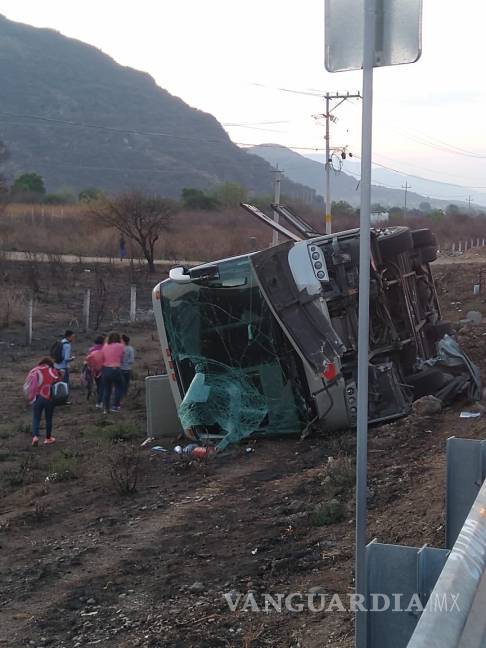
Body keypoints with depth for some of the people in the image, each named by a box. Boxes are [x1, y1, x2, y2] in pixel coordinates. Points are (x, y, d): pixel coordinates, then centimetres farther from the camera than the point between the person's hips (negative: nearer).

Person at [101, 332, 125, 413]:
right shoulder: (120, 346, -5)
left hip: (105, 369, 4)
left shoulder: (105, 346, 6)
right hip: (115, 369, -4)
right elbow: (121, 357, 3)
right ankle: (115, 406, 7)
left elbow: (102, 359, 6)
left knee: (106, 389, 12)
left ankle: (105, 408, 13)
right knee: (119, 388, 12)